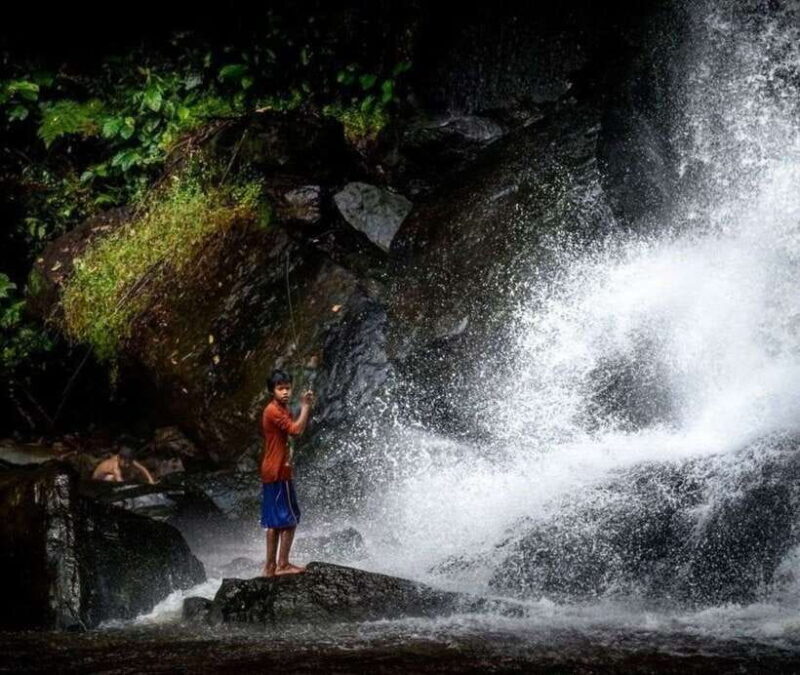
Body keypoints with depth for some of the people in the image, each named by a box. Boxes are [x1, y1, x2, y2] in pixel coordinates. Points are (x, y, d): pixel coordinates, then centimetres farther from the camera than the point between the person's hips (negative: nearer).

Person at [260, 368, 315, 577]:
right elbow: (296, 429, -26)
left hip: (272, 473, 10)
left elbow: (297, 429, 18)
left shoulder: (282, 410, 15)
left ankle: (271, 566, 15)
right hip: (279, 473, -10)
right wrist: (305, 407, -18)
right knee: (290, 519, -5)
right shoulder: (273, 411, -16)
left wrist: (305, 406, 7)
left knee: (274, 521, 11)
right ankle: (283, 564, -2)